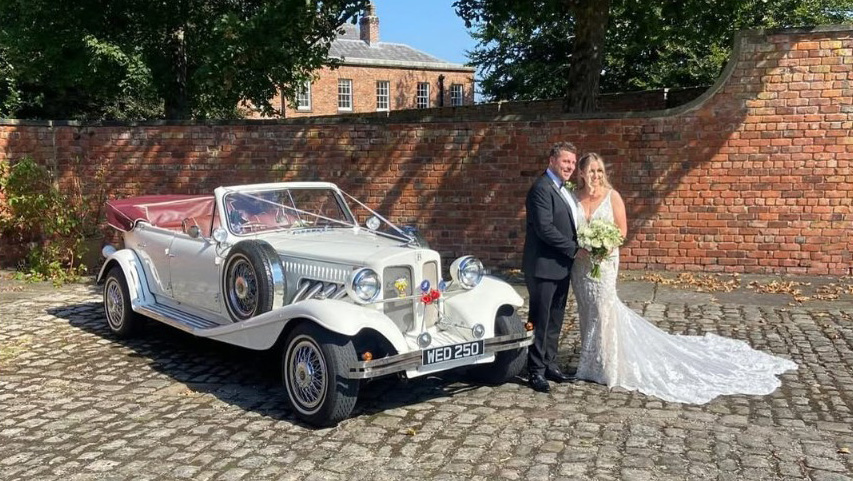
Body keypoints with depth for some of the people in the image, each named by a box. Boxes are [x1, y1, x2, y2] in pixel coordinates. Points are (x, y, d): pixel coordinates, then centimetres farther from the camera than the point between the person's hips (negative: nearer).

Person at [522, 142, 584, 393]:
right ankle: (536, 371, 8)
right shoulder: (542, 188, -14)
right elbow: (545, 228, -22)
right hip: (544, 267, -9)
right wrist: (575, 249, -17)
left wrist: (573, 250, 3)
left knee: (555, 320, 15)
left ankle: (550, 365, 25)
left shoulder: (563, 190, 16)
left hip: (561, 267, 9)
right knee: (540, 321, 0)